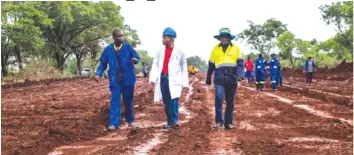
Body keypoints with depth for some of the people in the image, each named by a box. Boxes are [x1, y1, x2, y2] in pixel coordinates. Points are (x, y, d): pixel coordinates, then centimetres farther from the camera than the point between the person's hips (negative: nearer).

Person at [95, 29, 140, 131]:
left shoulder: (127, 47, -6)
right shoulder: (108, 49, -3)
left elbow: (137, 57, -1)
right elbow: (102, 64, 6)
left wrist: (135, 60, -26)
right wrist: (98, 74, -10)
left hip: (128, 79, 0)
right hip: (115, 80, 0)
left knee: (128, 101, 12)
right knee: (115, 101, -7)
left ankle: (130, 120, 30)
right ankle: (113, 123, -8)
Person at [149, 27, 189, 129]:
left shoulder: (179, 52, 4)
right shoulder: (160, 52, 12)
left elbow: (184, 68, 6)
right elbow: (155, 65, 7)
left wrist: (185, 83, 3)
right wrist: (153, 78, -6)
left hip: (174, 79, -4)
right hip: (163, 78, 4)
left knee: (174, 100, -18)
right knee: (166, 102, 6)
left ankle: (174, 121, -18)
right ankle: (170, 122, 15)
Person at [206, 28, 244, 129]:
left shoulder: (236, 48, 2)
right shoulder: (216, 49, 8)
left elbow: (240, 63, -4)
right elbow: (211, 65, 16)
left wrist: (240, 75, -21)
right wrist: (208, 78, 20)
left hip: (232, 79, 0)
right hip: (219, 79, 0)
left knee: (230, 102, 7)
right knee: (219, 98, -20)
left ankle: (228, 122, 20)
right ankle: (219, 121, -11)